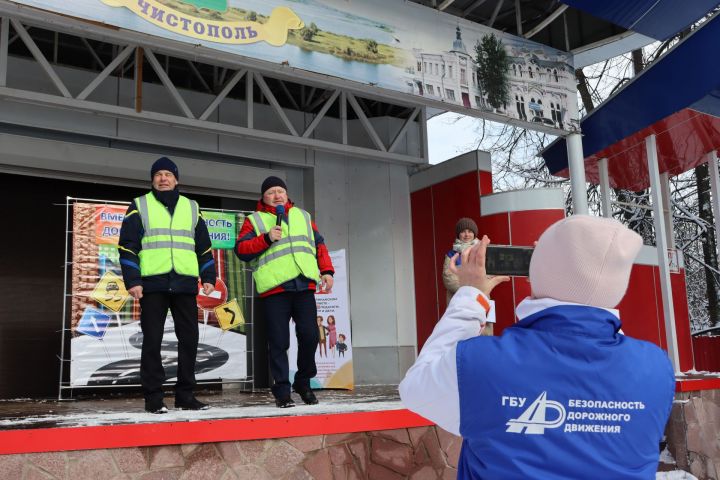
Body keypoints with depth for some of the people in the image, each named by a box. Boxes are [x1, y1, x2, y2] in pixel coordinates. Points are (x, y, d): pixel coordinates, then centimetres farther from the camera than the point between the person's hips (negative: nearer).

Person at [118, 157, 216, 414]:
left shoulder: (192, 208, 16)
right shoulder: (139, 207, 8)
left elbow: (204, 248, 17)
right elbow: (127, 247, 3)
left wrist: (208, 277, 7)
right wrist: (132, 281, -7)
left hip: (185, 284, 3)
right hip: (152, 284, -2)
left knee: (189, 340, 3)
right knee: (152, 341, 0)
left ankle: (185, 396, 13)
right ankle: (153, 398, 7)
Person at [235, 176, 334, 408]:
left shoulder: (302, 216, 22)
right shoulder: (254, 220, 11)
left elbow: (319, 245, 21)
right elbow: (240, 249, 1)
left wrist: (326, 271, 8)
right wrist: (266, 238, -12)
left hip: (304, 286, 3)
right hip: (274, 289, -2)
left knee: (309, 335, -3)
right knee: (279, 342, -3)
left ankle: (303, 382, 18)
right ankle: (282, 391, 7)